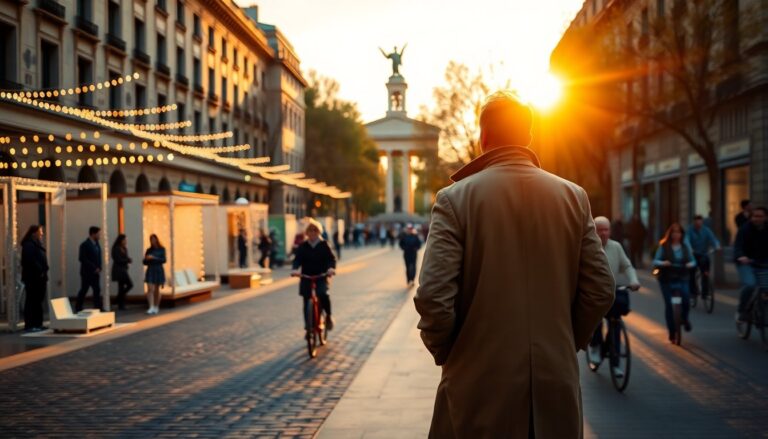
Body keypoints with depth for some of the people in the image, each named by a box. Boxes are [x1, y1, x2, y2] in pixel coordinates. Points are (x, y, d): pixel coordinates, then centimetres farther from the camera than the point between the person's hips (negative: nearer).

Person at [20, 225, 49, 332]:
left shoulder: (37, 244, 20)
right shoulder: (28, 245, -11)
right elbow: (31, 261, -23)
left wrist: (44, 272, 8)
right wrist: (40, 272, -19)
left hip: (39, 277, 10)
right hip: (33, 278, -10)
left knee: (38, 301, 12)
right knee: (32, 302, -8)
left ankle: (37, 324, 17)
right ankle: (29, 325, -7)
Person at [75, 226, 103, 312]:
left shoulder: (96, 244, 9)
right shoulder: (85, 245, -11)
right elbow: (82, 259, -17)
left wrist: (99, 268, -3)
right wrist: (94, 268, -18)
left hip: (95, 272, 6)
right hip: (87, 272, -6)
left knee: (97, 290, 1)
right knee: (84, 290, 3)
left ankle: (98, 307, 2)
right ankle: (78, 308, 16)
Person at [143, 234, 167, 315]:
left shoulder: (161, 249, 1)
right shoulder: (149, 250, 8)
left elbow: (164, 260, -10)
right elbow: (145, 262, 11)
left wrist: (154, 258, -20)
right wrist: (147, 259, -11)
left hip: (158, 270, -1)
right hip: (150, 270, 1)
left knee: (156, 290, 7)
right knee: (150, 289, -12)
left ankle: (156, 307, 20)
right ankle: (151, 307, -17)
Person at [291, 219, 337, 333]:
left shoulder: (324, 245, 1)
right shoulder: (302, 246, 5)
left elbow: (331, 258, -7)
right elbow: (297, 259, -4)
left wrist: (331, 268, -28)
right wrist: (295, 269, -25)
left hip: (321, 276, -2)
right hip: (306, 277, 2)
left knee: (323, 294, -27)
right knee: (306, 302, 0)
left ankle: (328, 316, -3)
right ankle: (308, 327, 12)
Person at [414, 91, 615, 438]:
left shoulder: (455, 198, -8)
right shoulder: (574, 197, 1)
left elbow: (433, 298, -14)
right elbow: (600, 292, 0)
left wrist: (443, 351, 4)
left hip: (480, 385, -2)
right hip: (557, 383, 3)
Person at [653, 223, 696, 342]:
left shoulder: (685, 246, 8)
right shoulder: (663, 246, 0)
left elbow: (692, 260, 12)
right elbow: (655, 261, -3)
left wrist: (691, 264, -11)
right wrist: (662, 263, -24)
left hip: (682, 278, 1)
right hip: (667, 279, -1)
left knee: (686, 298, -23)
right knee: (668, 304, -4)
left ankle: (685, 318, 8)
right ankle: (671, 333, 8)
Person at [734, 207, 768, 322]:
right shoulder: (745, 229, -8)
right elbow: (738, 245, -19)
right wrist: (740, 256, -40)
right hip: (746, 262, -4)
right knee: (749, 285, -26)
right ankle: (741, 312, -9)